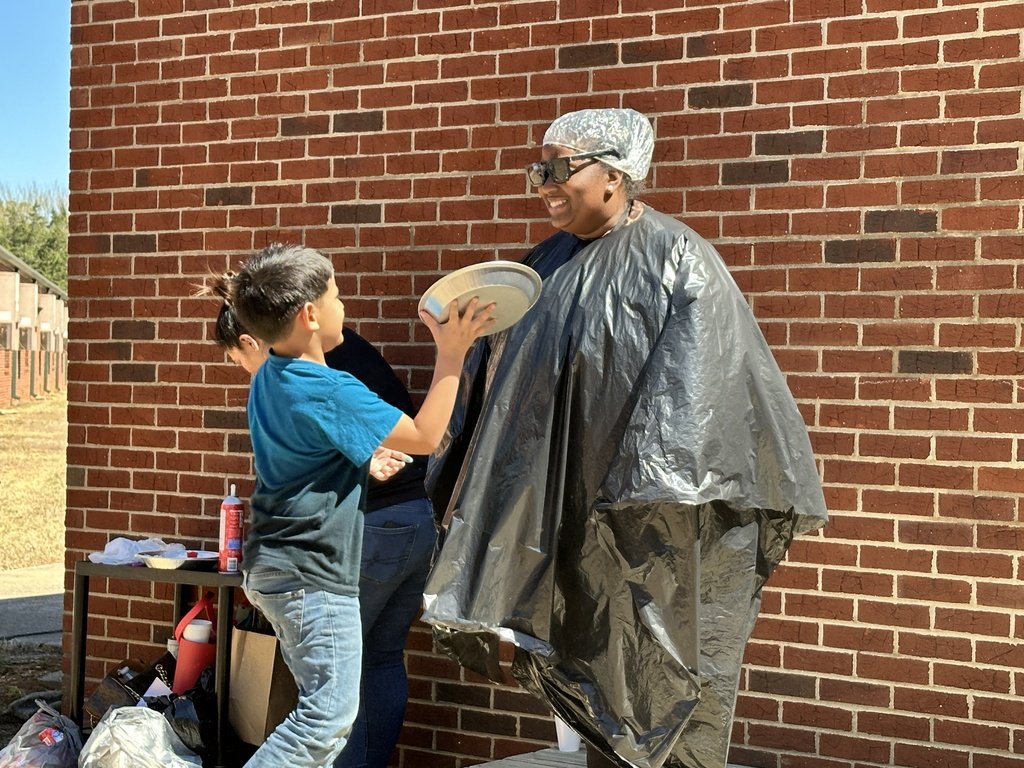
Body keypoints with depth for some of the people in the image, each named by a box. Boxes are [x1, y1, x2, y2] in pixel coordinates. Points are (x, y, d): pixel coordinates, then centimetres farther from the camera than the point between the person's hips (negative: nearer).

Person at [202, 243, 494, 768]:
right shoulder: (329, 391, -22)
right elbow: (425, 436, -15)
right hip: (314, 577, -10)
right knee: (329, 716, -5)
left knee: (323, 708, 17)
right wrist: (451, 356, -10)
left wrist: (366, 459, 20)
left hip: (275, 568, 10)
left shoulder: (271, 378, 7)